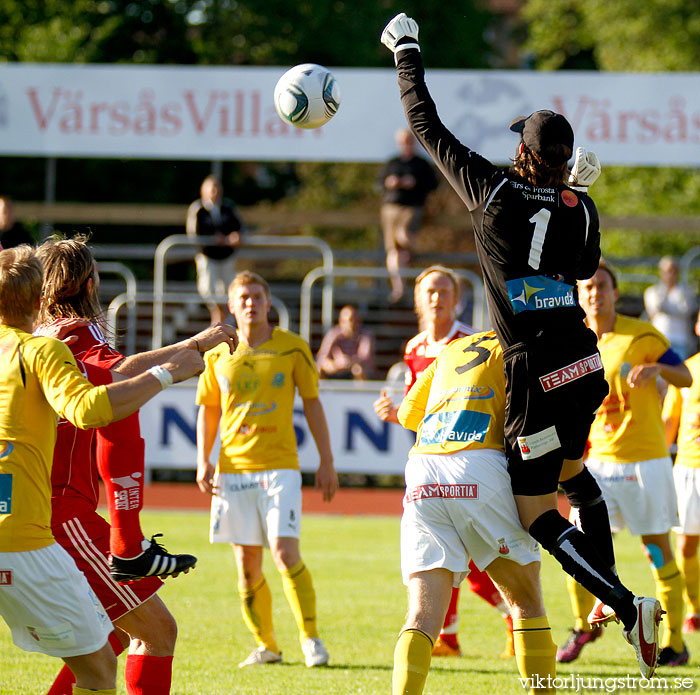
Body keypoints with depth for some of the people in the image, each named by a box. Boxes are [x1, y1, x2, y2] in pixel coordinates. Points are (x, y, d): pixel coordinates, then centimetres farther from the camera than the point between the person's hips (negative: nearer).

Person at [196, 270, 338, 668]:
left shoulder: (292, 348, 1)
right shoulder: (219, 355, 6)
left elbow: (313, 404, 6)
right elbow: (209, 410, 15)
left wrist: (327, 462, 3)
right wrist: (204, 460, 3)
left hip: (280, 466, -3)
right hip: (234, 467, 3)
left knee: (285, 552, -15)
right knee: (247, 564, 4)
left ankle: (311, 638, -3)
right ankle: (266, 646, 17)